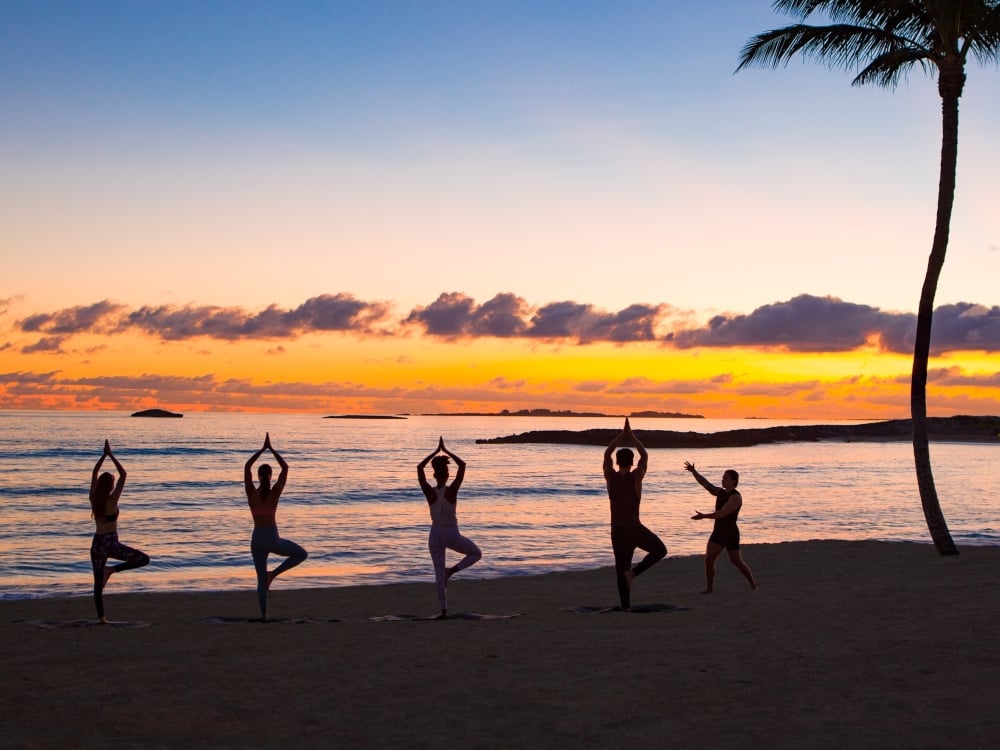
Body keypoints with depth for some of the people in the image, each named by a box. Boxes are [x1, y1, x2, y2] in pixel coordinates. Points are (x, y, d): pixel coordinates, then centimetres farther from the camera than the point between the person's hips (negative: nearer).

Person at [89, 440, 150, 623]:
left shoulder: (93, 498, 1)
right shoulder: (112, 500, -12)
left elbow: (94, 473, 12)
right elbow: (124, 474, -10)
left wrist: (104, 454, 11)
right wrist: (111, 455, -6)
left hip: (97, 543, 6)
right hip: (111, 543, -6)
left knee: (98, 583, 9)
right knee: (144, 559, 0)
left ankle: (101, 617, 7)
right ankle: (112, 569, -10)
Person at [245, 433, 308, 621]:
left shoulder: (251, 493, -7)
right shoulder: (275, 492, -11)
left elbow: (247, 466, 1)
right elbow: (285, 468, -4)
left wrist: (263, 449, 1)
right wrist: (271, 449, -1)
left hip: (257, 539, 3)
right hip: (273, 539, -3)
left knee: (261, 579, 15)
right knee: (302, 554, 19)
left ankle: (264, 615, 12)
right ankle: (274, 573, 1)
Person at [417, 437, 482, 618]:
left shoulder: (429, 492, -12)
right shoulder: (452, 490, -17)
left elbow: (419, 468, -1)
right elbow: (462, 465, -9)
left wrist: (436, 451, 2)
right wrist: (446, 451, -4)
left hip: (435, 535, 2)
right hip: (452, 535, -2)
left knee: (439, 573, 11)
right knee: (476, 554, 22)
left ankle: (444, 610, 8)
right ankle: (452, 570, -1)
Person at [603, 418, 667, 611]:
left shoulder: (610, 477, -5)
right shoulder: (636, 477, -11)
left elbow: (607, 454, 12)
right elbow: (645, 456, 6)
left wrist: (622, 435, 13)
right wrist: (631, 436, 12)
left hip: (617, 530, 3)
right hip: (635, 529, -3)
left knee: (621, 568, 11)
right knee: (660, 550, 15)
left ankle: (626, 605, 7)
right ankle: (633, 572, -2)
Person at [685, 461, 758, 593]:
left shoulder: (736, 497, -16)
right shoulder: (720, 492, 9)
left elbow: (722, 513, -25)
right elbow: (705, 483, 6)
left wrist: (703, 516, -26)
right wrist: (693, 471, -8)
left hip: (731, 534, -7)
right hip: (718, 532, 7)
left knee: (737, 562, 4)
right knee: (708, 560, -7)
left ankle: (753, 583, 24)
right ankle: (709, 588, -1)